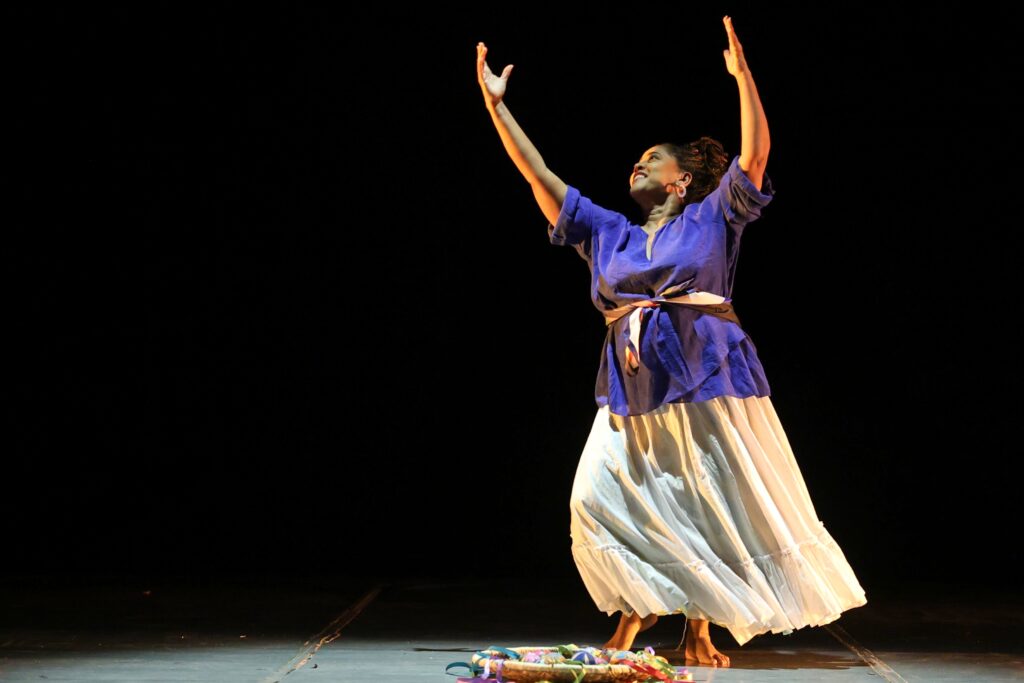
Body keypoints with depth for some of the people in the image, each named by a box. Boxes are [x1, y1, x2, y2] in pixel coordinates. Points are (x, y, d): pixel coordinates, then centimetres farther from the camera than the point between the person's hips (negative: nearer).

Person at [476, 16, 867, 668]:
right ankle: (638, 606, 11)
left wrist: (742, 72, -15)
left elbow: (756, 151, -6)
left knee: (711, 508, -1)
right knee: (602, 498, -7)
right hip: (632, 390, 4)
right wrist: (496, 106, 14)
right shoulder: (609, 233, 16)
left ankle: (699, 626, 11)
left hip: (706, 379, -3)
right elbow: (541, 176, 16)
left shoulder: (711, 219, 6)